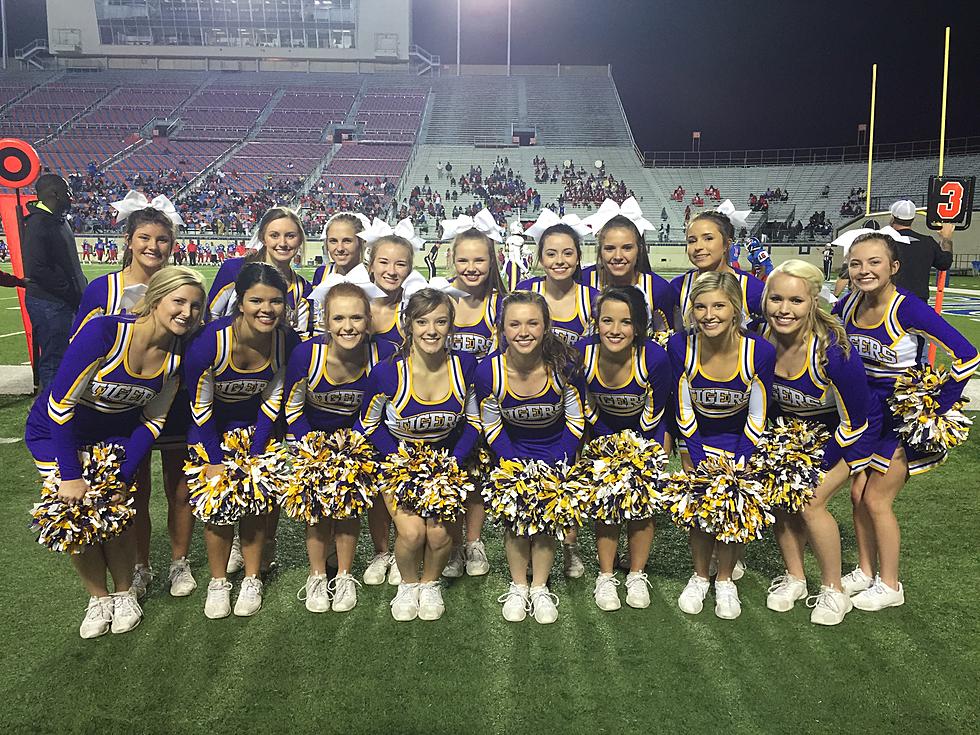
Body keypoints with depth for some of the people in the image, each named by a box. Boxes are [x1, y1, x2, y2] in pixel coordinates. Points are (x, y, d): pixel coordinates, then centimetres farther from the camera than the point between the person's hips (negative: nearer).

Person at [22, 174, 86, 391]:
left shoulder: (59, 220, 15)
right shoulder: (38, 223, -15)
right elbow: (36, 269, -22)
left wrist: (82, 290, 10)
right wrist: (71, 292, -17)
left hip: (64, 303, 10)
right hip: (48, 304, -10)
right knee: (53, 361, -4)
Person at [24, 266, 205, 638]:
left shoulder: (176, 356, -15)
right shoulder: (104, 332, -31)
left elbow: (152, 421, -6)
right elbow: (60, 402, -26)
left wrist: (123, 477, -14)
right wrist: (70, 476, -23)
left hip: (115, 433, 3)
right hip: (55, 430, -3)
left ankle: (124, 593, 19)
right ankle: (98, 597, 16)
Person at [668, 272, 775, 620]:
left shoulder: (760, 352, -22)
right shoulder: (680, 347, -20)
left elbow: (757, 418, -11)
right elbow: (684, 412, -10)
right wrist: (699, 464, -13)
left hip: (740, 441, 0)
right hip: (697, 440, 0)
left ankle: (725, 580, 16)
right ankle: (700, 576, 16)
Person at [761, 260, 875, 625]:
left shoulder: (833, 349, -35)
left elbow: (854, 422, -23)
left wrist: (814, 466, -18)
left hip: (844, 432, -4)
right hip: (795, 428, 4)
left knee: (809, 502, -13)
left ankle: (834, 591, 9)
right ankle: (794, 577, 19)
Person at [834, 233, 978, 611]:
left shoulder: (907, 309, -25)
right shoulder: (849, 304, -6)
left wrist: (936, 408, -20)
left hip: (907, 416, -6)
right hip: (869, 410, 6)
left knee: (876, 499, 0)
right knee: (858, 492, 11)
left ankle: (890, 585, 20)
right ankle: (865, 572, 30)